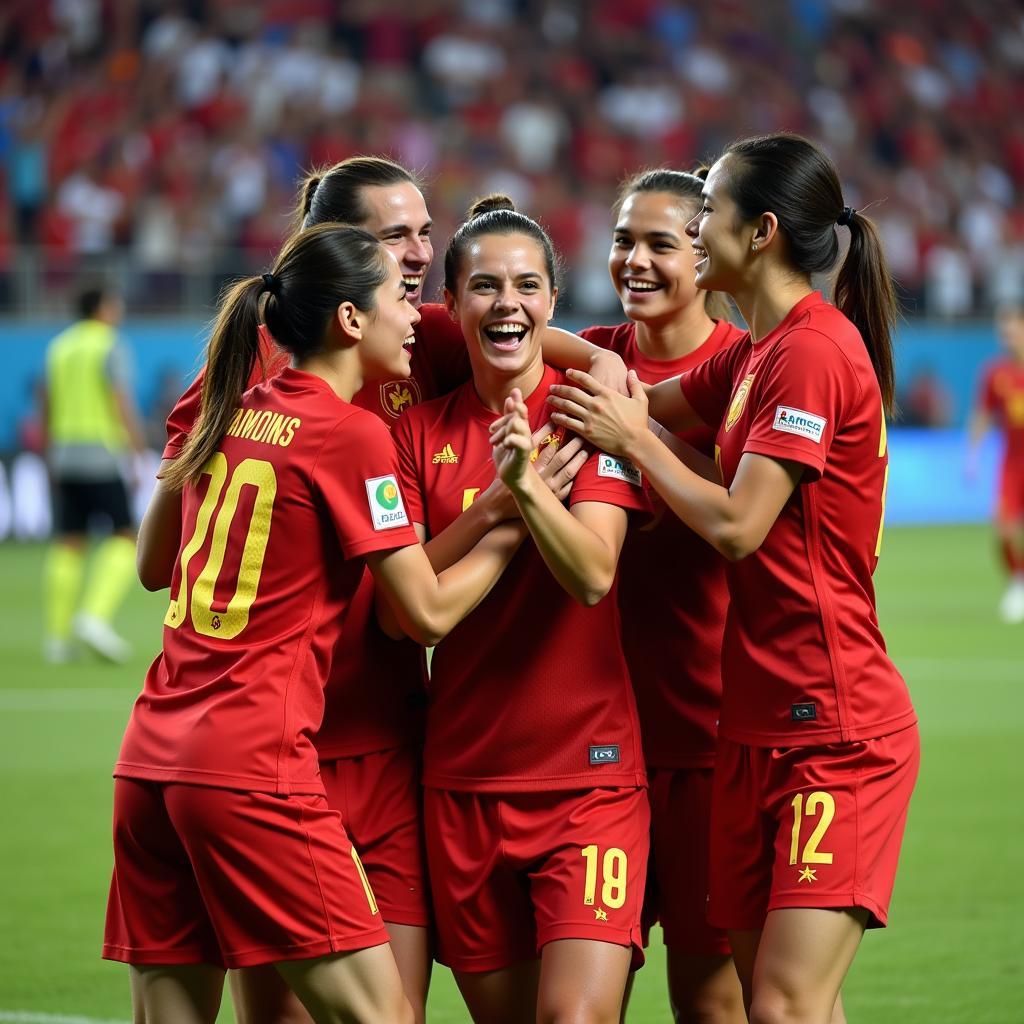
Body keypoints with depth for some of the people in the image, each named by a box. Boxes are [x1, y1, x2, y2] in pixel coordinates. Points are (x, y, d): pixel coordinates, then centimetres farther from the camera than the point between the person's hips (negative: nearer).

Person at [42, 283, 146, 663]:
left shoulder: (59, 347, 12)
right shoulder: (110, 347, -7)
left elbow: (48, 407, 16)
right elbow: (124, 405, -14)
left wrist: (51, 455, 24)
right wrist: (141, 457, -12)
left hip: (65, 454, 6)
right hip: (103, 457, -6)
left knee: (68, 545, 8)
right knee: (125, 537, 0)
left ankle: (57, 637, 5)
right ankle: (95, 616, -16)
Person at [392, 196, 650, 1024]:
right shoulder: (422, 431, 7)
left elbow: (593, 575, -14)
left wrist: (530, 480, -30)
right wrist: (499, 495, -14)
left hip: (587, 768, -3)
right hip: (463, 779, 3)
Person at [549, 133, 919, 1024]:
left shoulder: (814, 350, -15)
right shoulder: (756, 354, 15)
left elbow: (736, 525, -18)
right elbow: (654, 404, 29)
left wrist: (633, 440, -6)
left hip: (838, 732, -9)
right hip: (761, 725, 9)